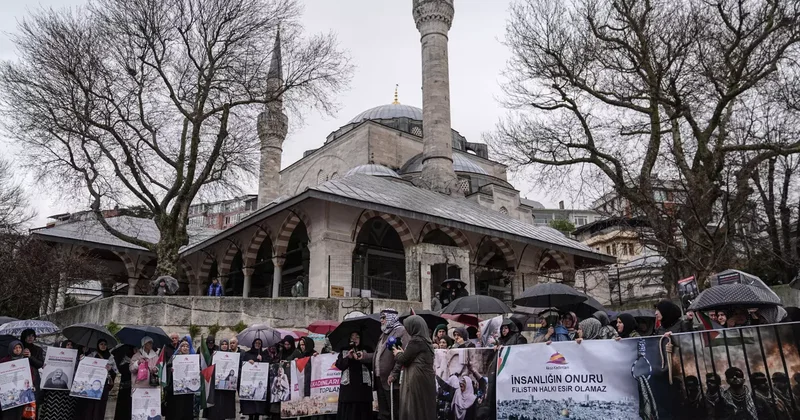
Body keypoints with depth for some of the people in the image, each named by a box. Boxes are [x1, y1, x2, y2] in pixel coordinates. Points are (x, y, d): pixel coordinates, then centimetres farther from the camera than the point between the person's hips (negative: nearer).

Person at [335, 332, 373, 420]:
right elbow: (339, 365, 1)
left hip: (363, 384, 0)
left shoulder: (366, 351, 12)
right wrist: (348, 357, -12)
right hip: (348, 384, 0)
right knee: (348, 411, -5)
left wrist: (363, 359, -15)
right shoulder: (344, 352, 14)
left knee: (363, 410, -4)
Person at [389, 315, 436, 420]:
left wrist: (398, 353, 9)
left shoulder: (415, 341, -14)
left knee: (414, 409, -1)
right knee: (425, 408, 10)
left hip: (416, 379, -9)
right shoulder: (426, 340, 12)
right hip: (426, 378, 9)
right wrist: (403, 352, 22)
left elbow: (404, 360, -9)